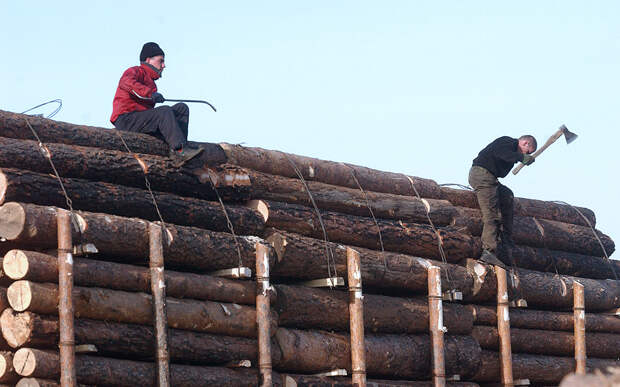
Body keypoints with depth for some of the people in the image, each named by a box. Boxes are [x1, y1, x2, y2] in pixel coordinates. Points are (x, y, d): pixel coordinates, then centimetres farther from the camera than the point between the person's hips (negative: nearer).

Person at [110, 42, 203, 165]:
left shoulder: (150, 81, 30)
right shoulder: (135, 71, 1)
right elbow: (126, 83, -24)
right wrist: (150, 93, -36)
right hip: (126, 119, -9)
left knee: (182, 108, -1)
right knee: (165, 111, -30)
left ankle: (178, 147, -20)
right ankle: (181, 150, -39)